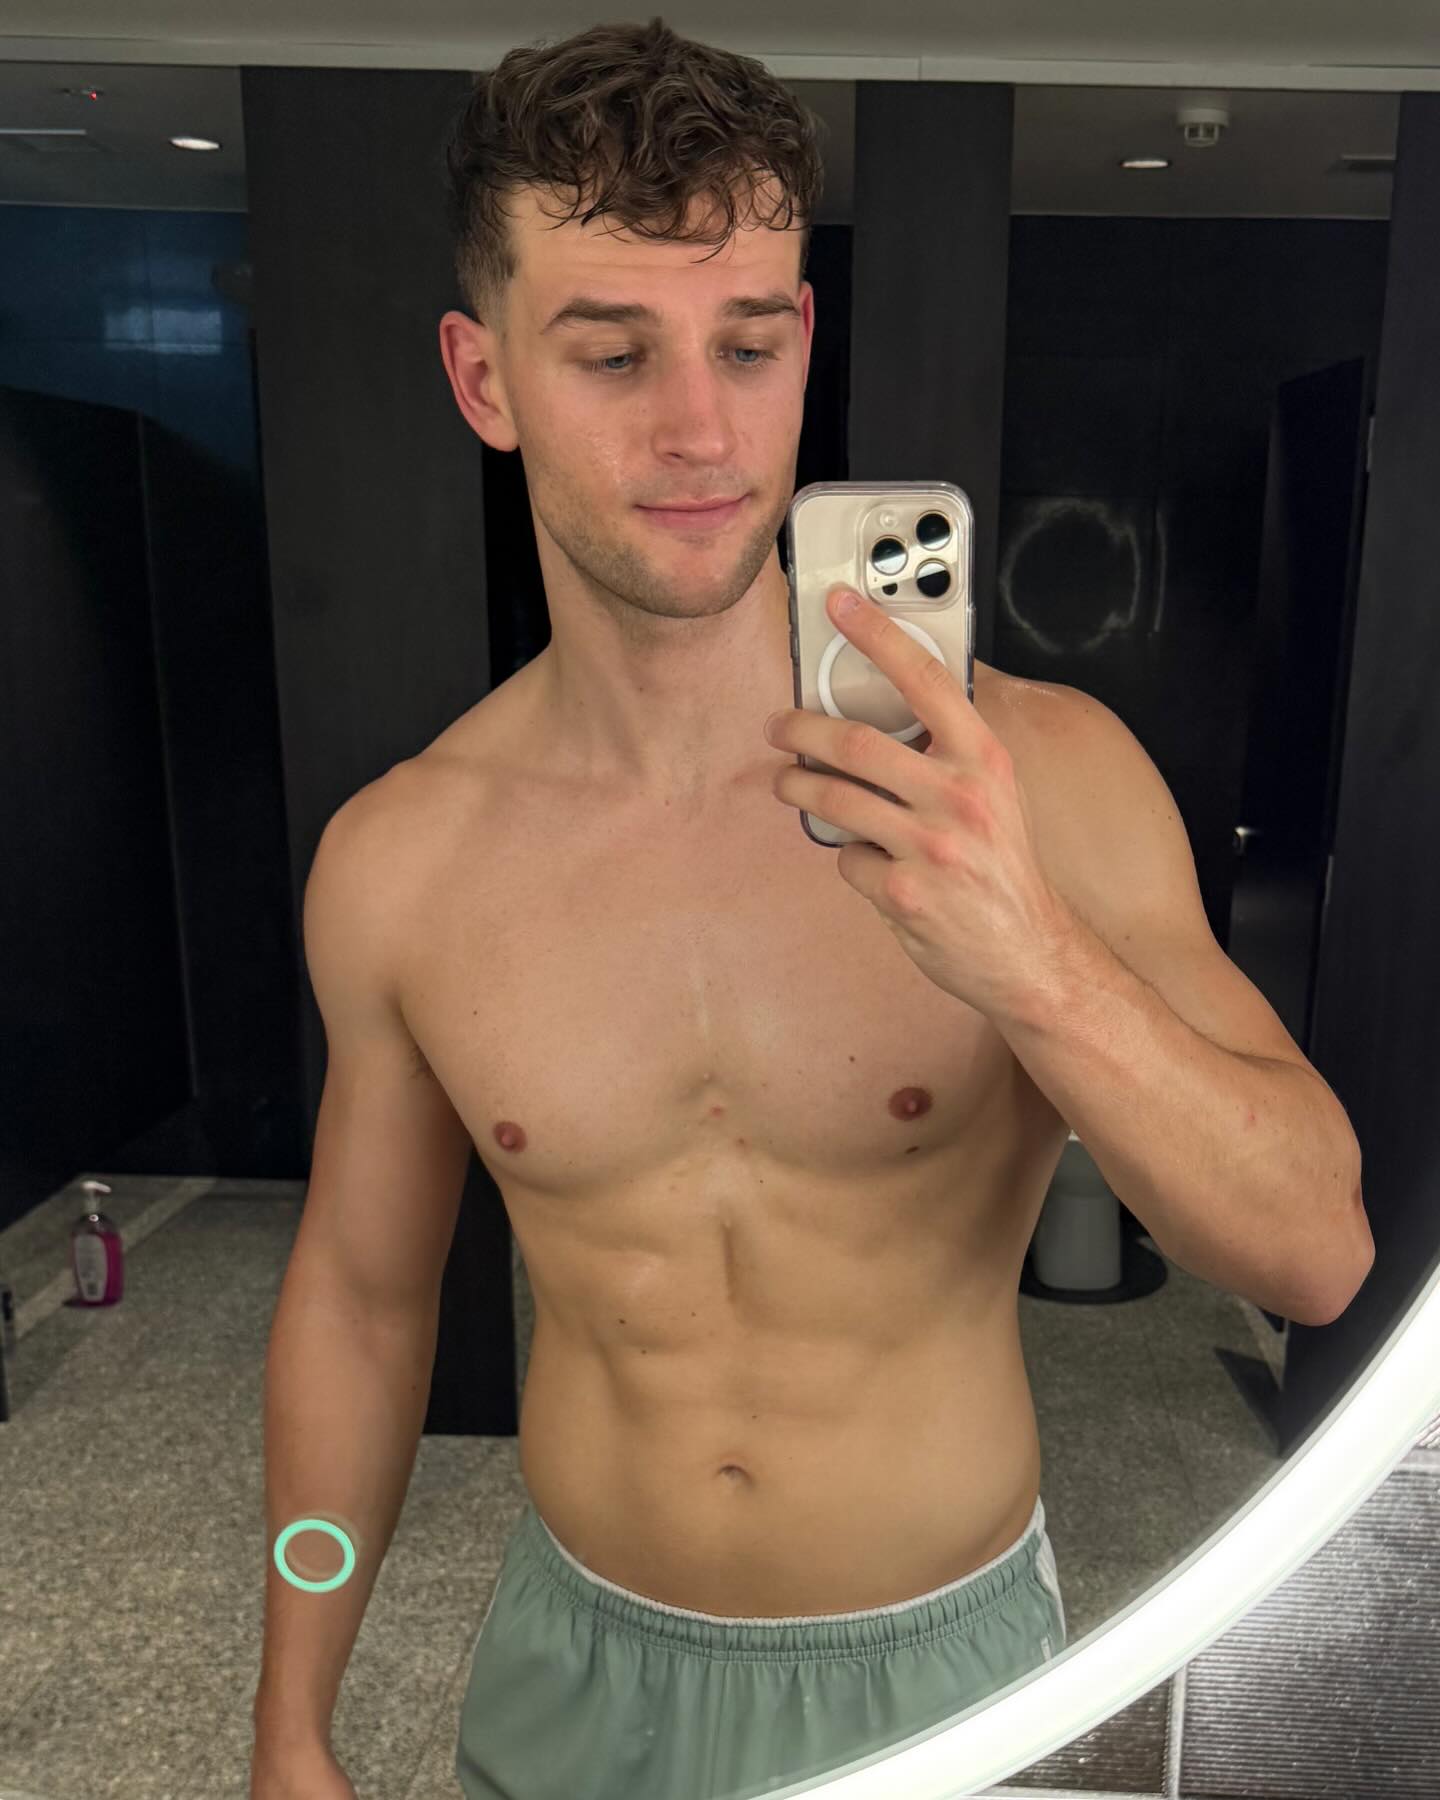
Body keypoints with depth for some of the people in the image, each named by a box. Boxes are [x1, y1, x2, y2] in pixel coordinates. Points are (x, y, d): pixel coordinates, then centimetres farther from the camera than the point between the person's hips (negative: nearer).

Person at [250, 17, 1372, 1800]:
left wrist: (1032, 962, -39)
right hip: (581, 1656, 2)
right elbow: (356, 1301, -2)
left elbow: (1310, 1251, -20)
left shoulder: (1042, 774, -21)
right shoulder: (396, 862, -14)